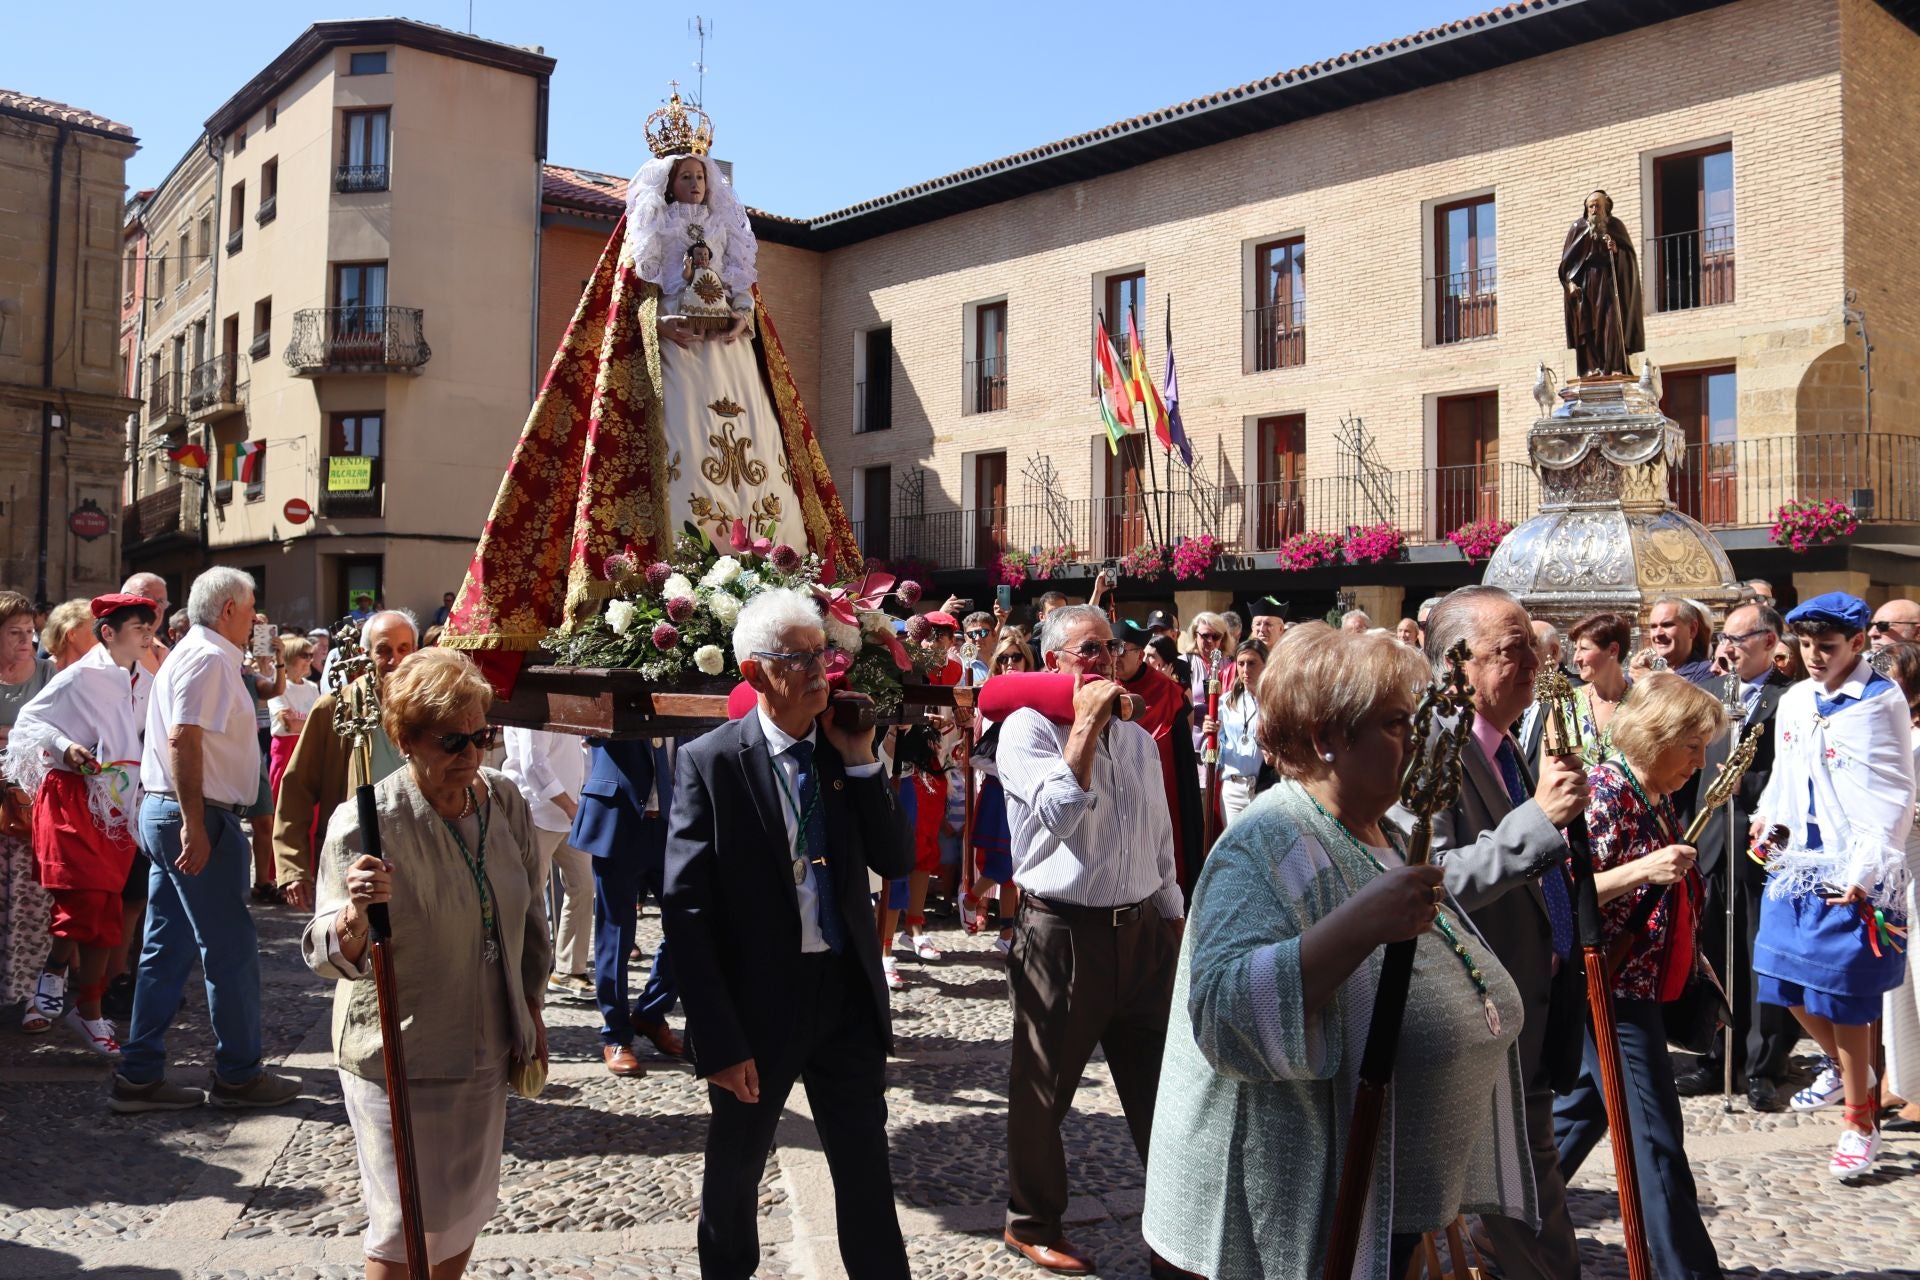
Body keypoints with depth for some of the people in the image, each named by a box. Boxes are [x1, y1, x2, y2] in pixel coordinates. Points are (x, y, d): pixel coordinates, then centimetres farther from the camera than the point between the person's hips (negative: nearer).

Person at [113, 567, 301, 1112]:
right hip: (199, 819, -10)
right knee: (231, 949, -1)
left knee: (166, 948, 12)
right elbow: (183, 740, -24)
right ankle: (239, 1075, 9)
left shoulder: (191, 654, 18)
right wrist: (195, 826, -26)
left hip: (163, 814, 10)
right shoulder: (209, 658, -14)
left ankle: (139, 1076, 16)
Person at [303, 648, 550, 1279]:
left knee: (468, 1204, 19)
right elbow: (329, 956, -21)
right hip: (400, 1055, -5)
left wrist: (530, 1006, 13)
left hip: (486, 1047, 5)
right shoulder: (364, 823, -20)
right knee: (410, 1225, 3)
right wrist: (356, 913, -41)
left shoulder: (504, 801, -3)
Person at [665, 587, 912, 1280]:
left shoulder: (848, 747, 0)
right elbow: (686, 910, -13)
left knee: (866, 1171, 12)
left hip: (848, 993, 3)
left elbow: (897, 861, 0)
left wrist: (861, 762, -11)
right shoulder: (710, 761, -12)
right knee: (734, 1170, 18)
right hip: (756, 1001, -3)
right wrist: (719, 1040, -15)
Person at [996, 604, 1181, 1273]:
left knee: (1160, 1086, 11)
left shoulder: (1137, 738, 14)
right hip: (1062, 935, -5)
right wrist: (1086, 723, -18)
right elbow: (1060, 810, -23)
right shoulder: (1027, 729, -7)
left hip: (1141, 931, 6)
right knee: (1042, 1090, 9)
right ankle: (1032, 1223, 26)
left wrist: (1172, 917, 19)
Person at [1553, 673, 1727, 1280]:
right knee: (1656, 1140, -4)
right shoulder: (1606, 791, -18)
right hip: (1611, 990, -10)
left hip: (1641, 988, 10)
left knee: (1582, 1112, 18)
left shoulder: (1659, 799, 10)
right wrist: (1644, 870, -33)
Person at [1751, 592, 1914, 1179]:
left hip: (1851, 873, -6)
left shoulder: (1882, 702, -10)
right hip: (1795, 861, 6)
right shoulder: (1794, 700, 8)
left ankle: (1859, 1122, 17)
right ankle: (1842, 1067, 38)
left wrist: (1863, 872, -17)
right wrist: (1767, 818, 2)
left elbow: (1895, 798, -12)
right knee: (1790, 982, 11)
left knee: (1843, 995, 0)